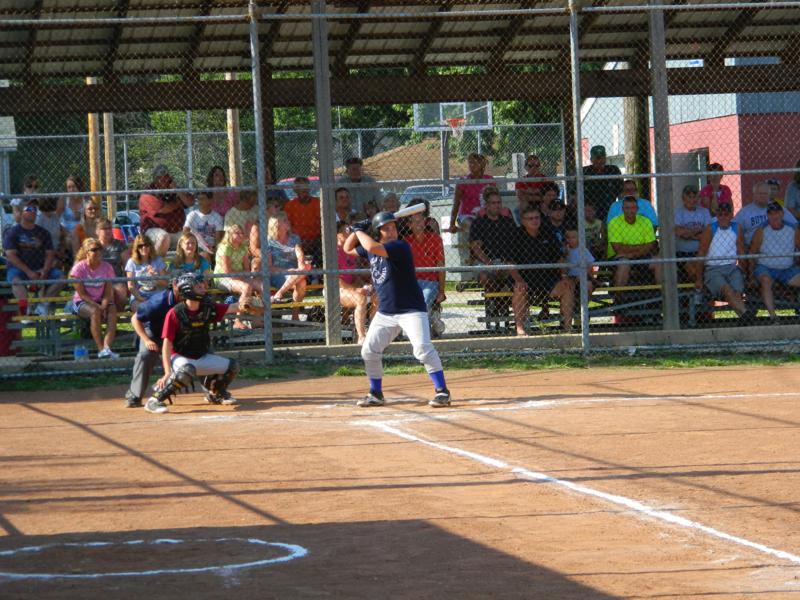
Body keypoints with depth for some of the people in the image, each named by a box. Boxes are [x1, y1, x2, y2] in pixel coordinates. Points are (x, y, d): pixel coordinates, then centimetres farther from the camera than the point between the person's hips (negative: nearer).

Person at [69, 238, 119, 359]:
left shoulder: (107, 267, 2)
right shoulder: (79, 268, -8)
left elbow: (108, 293, 0)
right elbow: (82, 294, -11)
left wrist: (103, 306, -20)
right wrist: (98, 306, -22)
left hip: (100, 301, 3)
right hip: (81, 302, -3)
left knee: (113, 311, -29)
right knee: (95, 311, -36)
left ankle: (107, 348, -40)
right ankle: (101, 349, -36)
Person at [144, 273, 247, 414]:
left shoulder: (208, 309, -3)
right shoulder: (175, 313, -20)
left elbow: (234, 307, -7)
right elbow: (167, 344, -21)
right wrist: (168, 371, -28)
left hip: (202, 357, 7)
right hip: (180, 358, -7)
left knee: (232, 366, 2)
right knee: (187, 371, -40)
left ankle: (214, 393, 28)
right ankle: (155, 400, -28)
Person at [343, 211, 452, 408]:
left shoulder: (400, 246, -18)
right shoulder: (371, 249, 5)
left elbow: (373, 247, -32)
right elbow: (348, 249, 21)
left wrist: (359, 231, -14)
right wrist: (356, 231, 3)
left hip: (411, 310, -7)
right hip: (385, 313, 7)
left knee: (423, 348, -21)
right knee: (369, 351, 8)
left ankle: (442, 391, -16)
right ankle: (376, 394, 23)